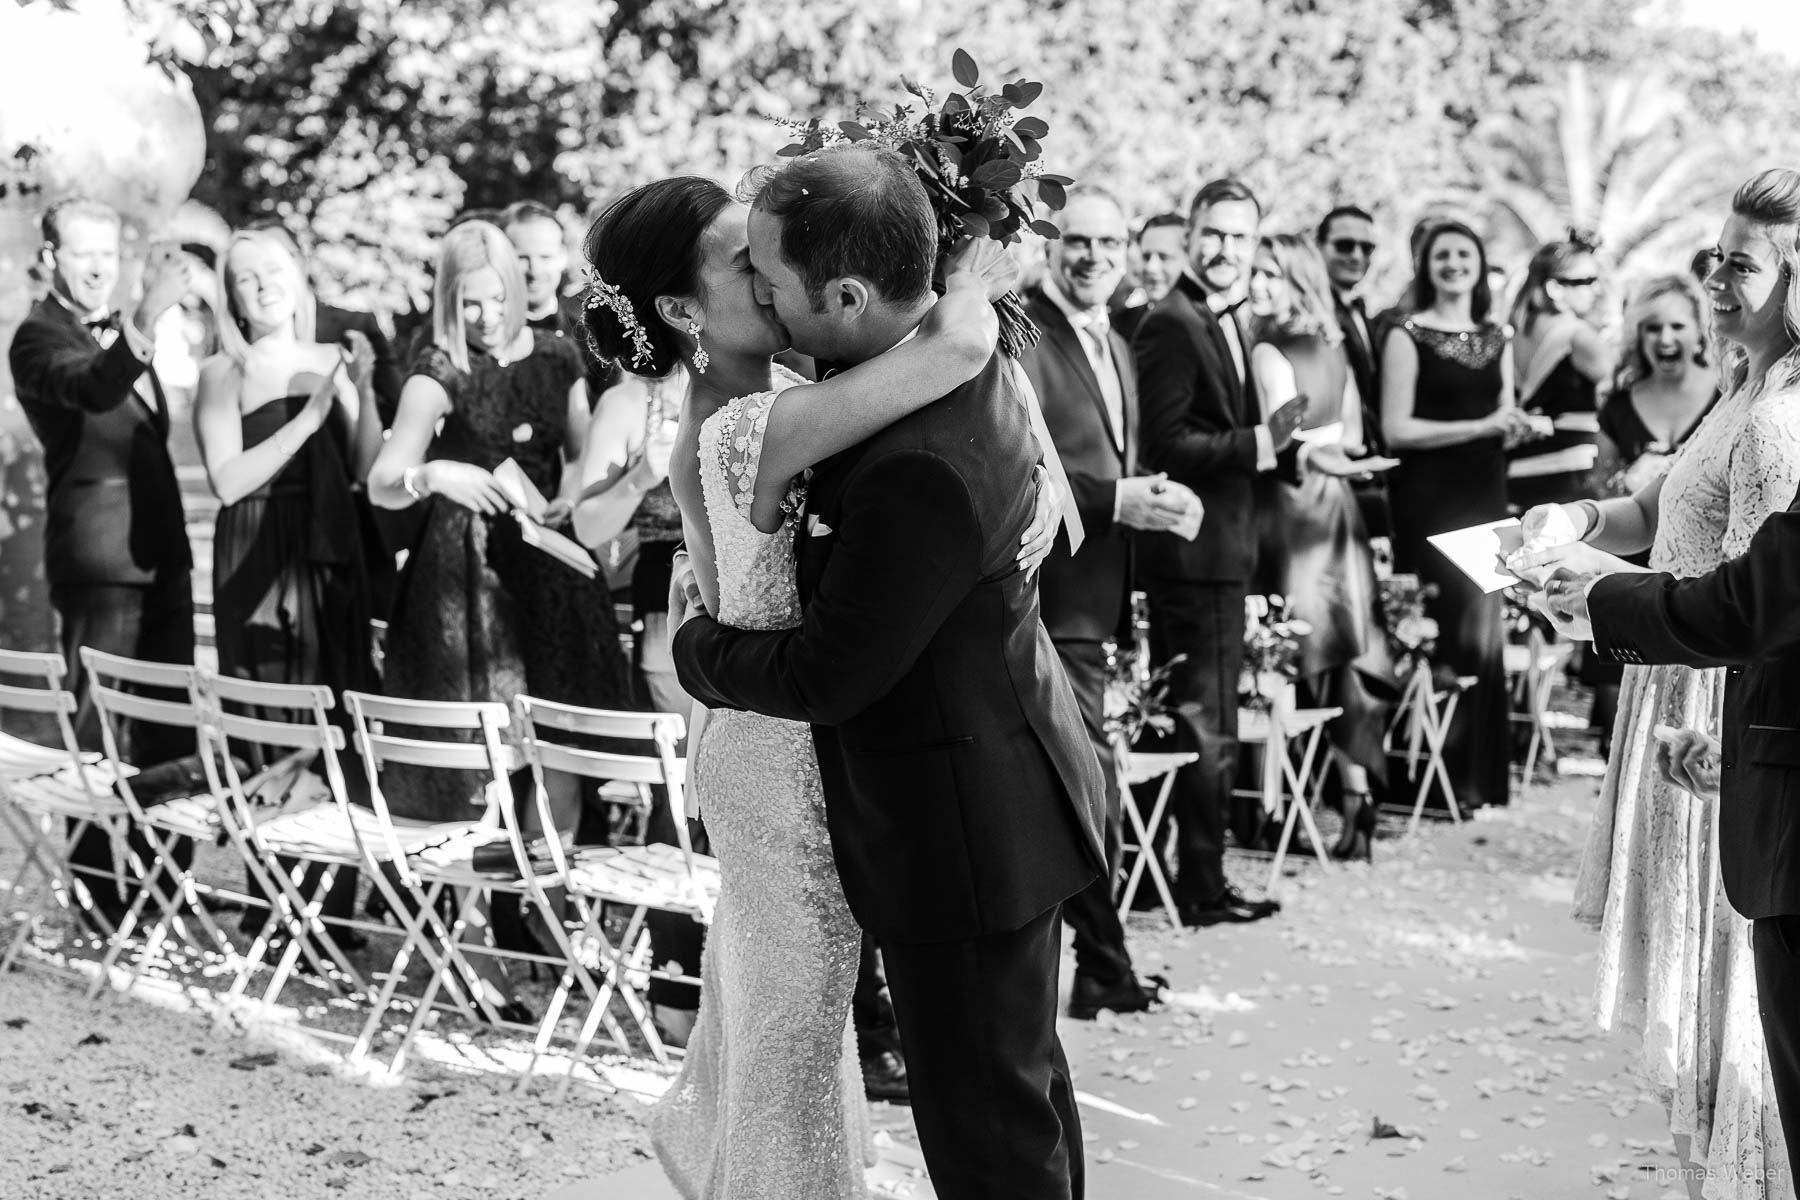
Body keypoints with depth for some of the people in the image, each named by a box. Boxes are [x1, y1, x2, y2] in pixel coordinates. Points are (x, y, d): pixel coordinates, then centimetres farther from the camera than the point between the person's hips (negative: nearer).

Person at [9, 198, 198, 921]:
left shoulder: (119, 329, 15)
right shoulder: (40, 338, -11)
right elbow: (95, 389, -36)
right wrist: (148, 314, -49)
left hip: (161, 554, 8)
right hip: (101, 562, -8)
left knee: (170, 731, 14)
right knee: (103, 738, -3)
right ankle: (104, 901, 4)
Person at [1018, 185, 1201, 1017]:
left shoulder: (1115, 347, 19)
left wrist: (1152, 496, 4)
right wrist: (1116, 499, -23)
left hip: (1089, 597, 10)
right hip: (1049, 594, -10)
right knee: (1091, 784, -7)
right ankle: (1104, 970, 5)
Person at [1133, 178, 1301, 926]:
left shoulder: (1231, 323, 14)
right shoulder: (1171, 325, -16)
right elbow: (1165, 445, -22)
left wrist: (1288, 448, 3)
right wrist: (1257, 445, -26)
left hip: (1223, 549, 10)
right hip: (1194, 552, -10)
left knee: (1210, 724, 18)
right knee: (1207, 729, -2)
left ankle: (1202, 877, 30)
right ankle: (1199, 889, 9)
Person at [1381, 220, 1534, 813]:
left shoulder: (1498, 339, 14)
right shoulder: (1408, 336, -3)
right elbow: (1396, 429, -11)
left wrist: (1515, 428, -1)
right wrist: (1481, 426, -16)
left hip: (1484, 496, 5)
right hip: (1430, 498, -5)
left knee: (1483, 625, 6)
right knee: (1446, 626, -6)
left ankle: (1478, 773, 14)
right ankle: (1441, 772, 2)